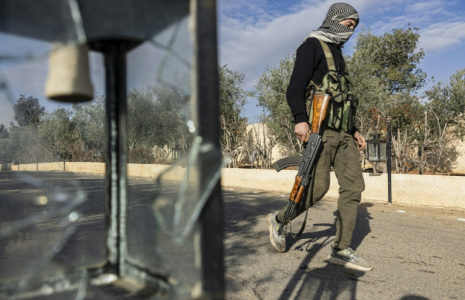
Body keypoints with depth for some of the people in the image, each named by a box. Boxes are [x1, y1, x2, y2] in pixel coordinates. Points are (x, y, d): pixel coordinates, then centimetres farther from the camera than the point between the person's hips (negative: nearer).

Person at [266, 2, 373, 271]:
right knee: (318, 187, -12)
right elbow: (295, 88, -13)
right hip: (320, 128, -9)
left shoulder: (337, 54, 27)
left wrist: (354, 130, 22)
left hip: (342, 132, 9)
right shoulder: (313, 45, 0)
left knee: (354, 186, 0)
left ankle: (341, 249, 6)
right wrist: (300, 119, -27)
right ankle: (279, 220, 11)